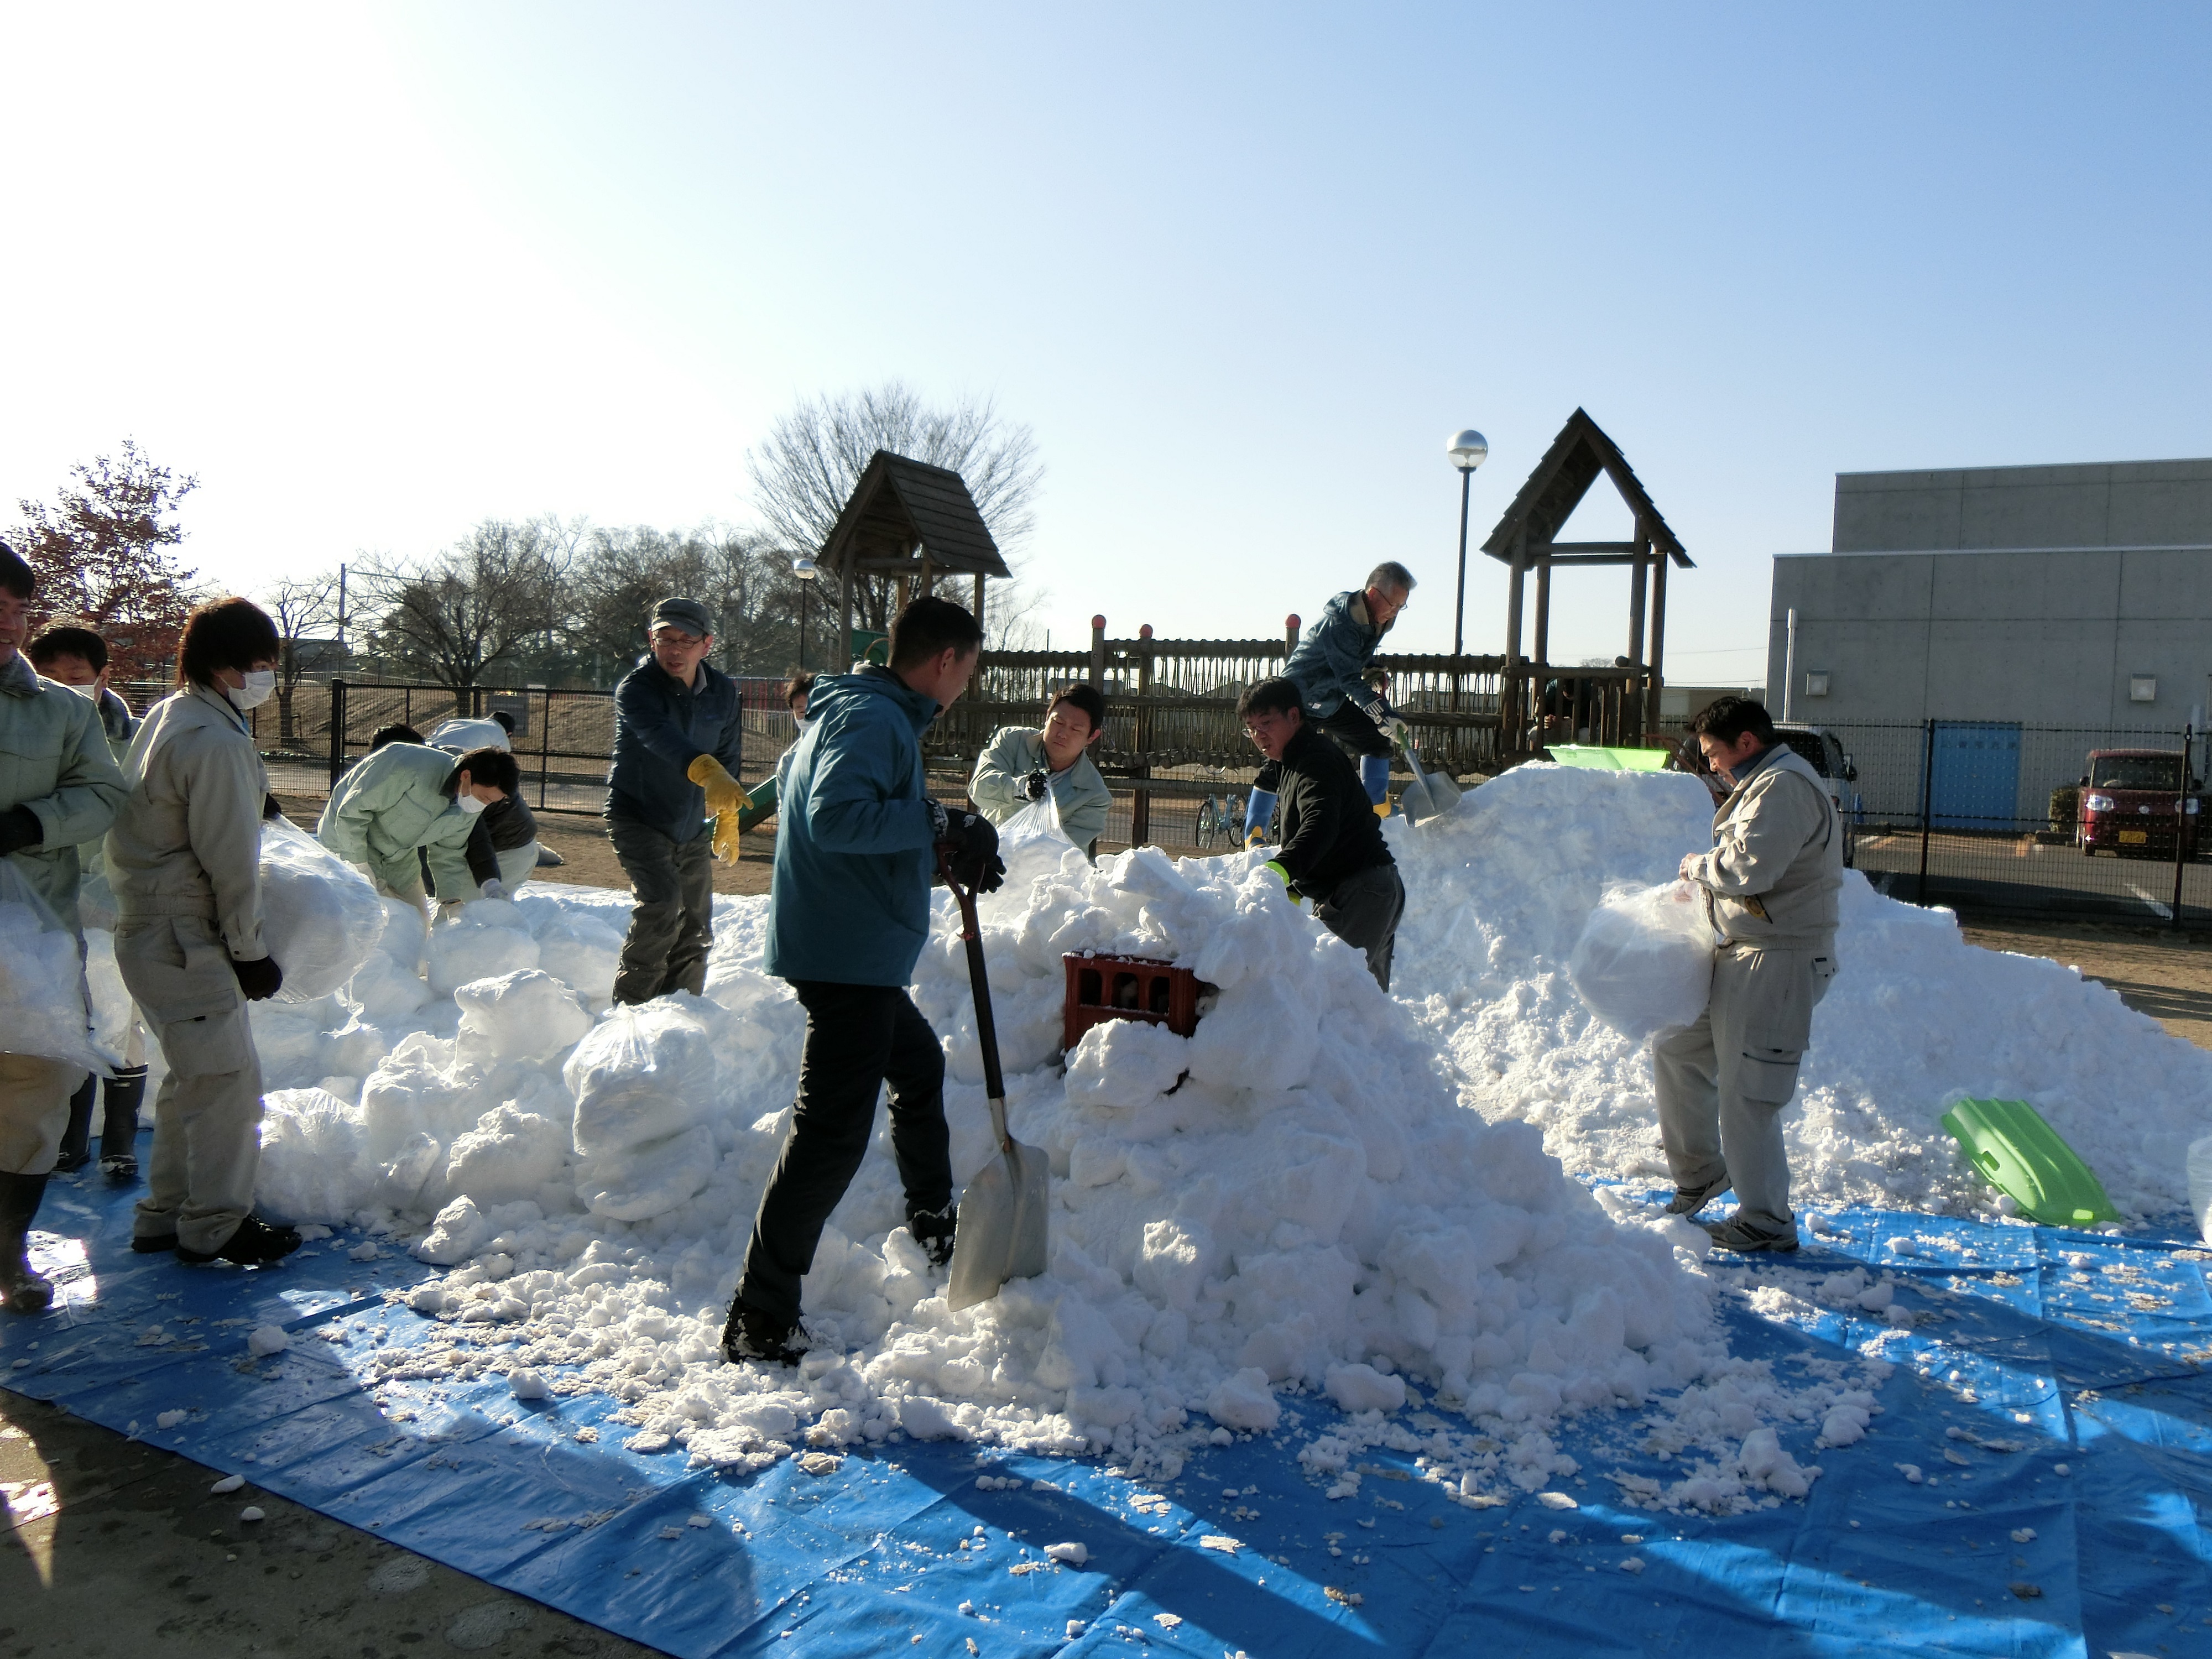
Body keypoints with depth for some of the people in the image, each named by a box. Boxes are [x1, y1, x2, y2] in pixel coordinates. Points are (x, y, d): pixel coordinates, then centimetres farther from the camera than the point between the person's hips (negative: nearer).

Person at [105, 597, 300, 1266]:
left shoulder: (165, 718, 11)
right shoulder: (218, 743, -21)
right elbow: (231, 863, -19)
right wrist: (251, 952, -11)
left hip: (147, 929, 10)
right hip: (183, 941, -10)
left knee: (196, 1077, 19)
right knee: (230, 1079, -1)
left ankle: (165, 1214, 29)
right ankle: (214, 1226, 9)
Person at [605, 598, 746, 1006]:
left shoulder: (723, 691, -4)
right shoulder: (635, 688, -22)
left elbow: (728, 756, 11)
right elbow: (661, 735, -44)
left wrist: (727, 817, 18)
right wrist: (707, 772, -62)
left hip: (691, 826, 6)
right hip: (638, 819, -6)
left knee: (696, 927, 11)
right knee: (662, 904, -26)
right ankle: (631, 1004, -12)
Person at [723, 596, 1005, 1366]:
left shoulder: (865, 711, 17)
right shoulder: (872, 717, -15)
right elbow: (835, 817, -30)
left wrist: (951, 853, 13)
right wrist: (940, 823, -22)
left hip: (860, 954, 12)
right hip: (847, 954, -12)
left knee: (919, 1065, 29)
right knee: (832, 1131, -11)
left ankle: (933, 1223, 49)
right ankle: (758, 1319, -4)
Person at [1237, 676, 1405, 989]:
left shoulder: (1317, 761, -16)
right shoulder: (1294, 763, 19)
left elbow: (1320, 825, -35)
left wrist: (1281, 869, -49)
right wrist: (1294, 889, 24)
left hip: (1358, 891, -11)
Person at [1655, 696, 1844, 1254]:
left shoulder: (1784, 787, -17)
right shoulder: (1765, 784, 18)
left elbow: (1749, 869, -28)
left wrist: (1696, 864, -10)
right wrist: (1705, 876, 8)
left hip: (1779, 962, -11)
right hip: (1742, 956, 11)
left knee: (1746, 1095, -3)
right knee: (1676, 1051, 17)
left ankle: (1767, 1223, 11)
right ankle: (1700, 1172, 31)